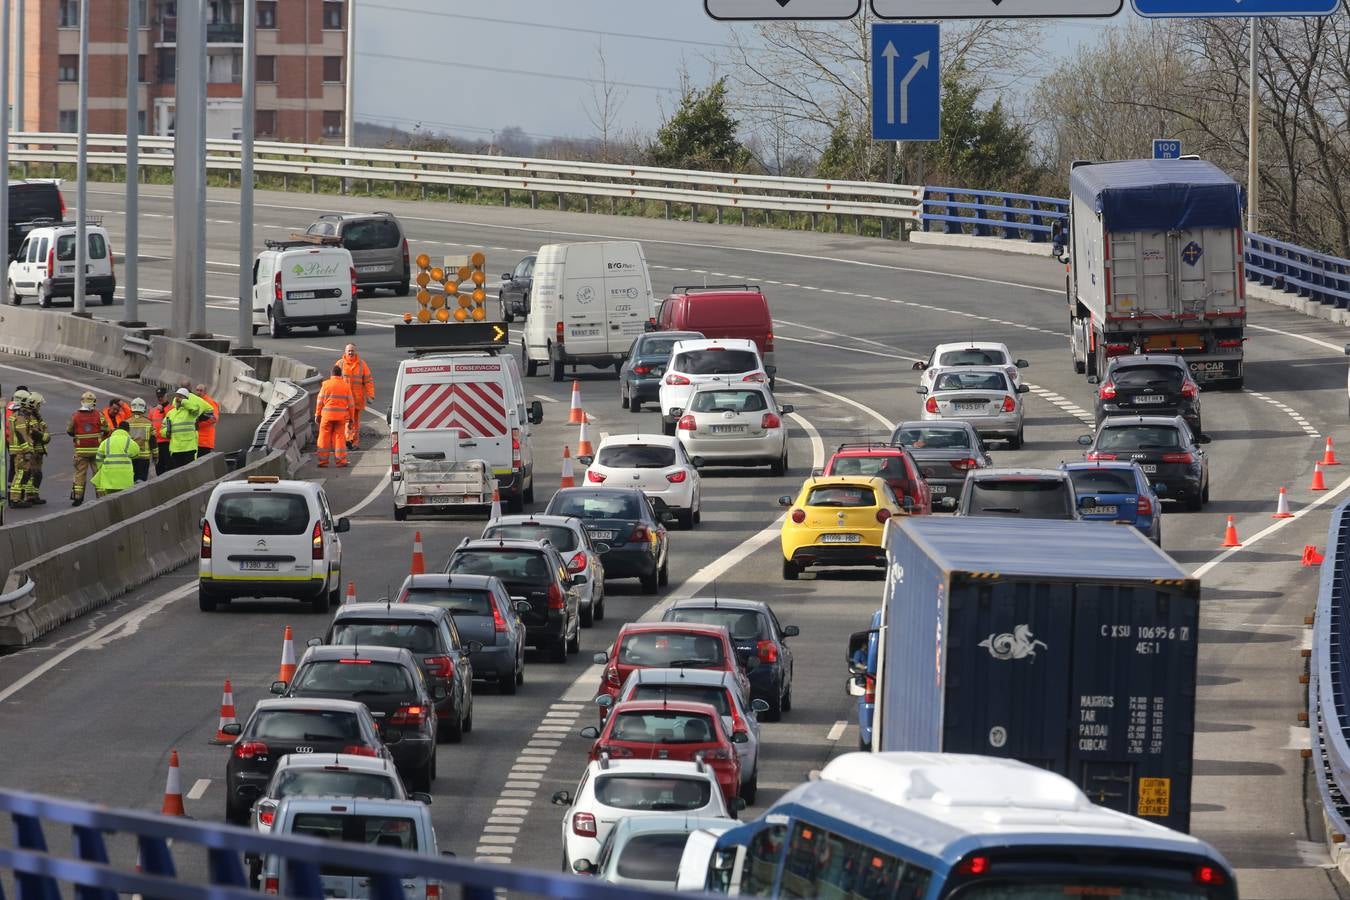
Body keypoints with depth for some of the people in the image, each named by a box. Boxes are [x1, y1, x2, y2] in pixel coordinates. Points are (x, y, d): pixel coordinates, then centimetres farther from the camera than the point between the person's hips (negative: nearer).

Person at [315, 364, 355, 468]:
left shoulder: (326, 384, -2)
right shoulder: (346, 386, 2)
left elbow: (320, 401, 0)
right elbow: (350, 403, 5)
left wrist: (317, 414, 10)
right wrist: (350, 418, 12)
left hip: (327, 415, -1)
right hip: (341, 416, 1)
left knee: (324, 438, 5)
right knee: (340, 437, 8)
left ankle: (323, 461, 4)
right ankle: (341, 460, 5)